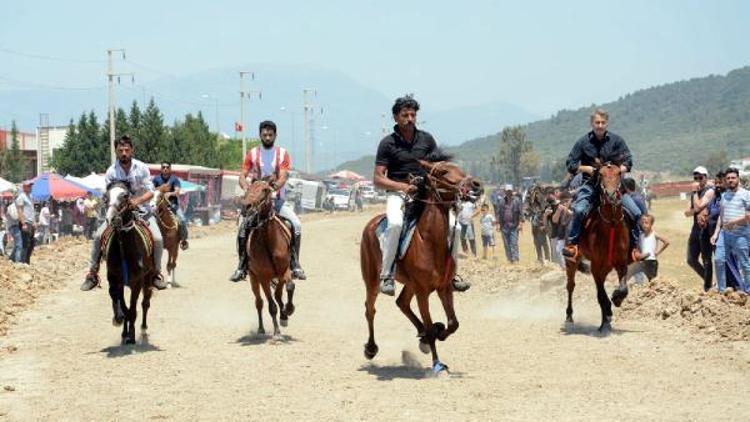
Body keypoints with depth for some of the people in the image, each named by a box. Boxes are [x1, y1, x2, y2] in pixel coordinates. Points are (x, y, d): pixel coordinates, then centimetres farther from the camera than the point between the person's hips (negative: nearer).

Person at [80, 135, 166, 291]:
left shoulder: (141, 168, -8)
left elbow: (150, 192, -11)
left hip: (141, 210, -1)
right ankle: (92, 274, -2)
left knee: (157, 239, -21)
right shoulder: (111, 171, -7)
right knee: (98, 236, -15)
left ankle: (156, 273, 1)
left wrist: (137, 200, -30)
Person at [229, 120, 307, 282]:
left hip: (277, 200, 0)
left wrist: (276, 185, -31)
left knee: (296, 224, -23)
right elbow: (243, 176, -1)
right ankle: (241, 267, -11)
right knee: (243, 228, -23)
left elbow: (283, 177, -9)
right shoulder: (252, 154, 4)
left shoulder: (283, 154, 2)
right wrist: (245, 186, -24)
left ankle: (295, 265, -14)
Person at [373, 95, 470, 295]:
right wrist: (403, 187, -18)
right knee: (395, 223, -36)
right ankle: (386, 275, -25)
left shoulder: (426, 139, 10)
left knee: (453, 225, -15)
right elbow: (378, 179, -4)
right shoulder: (387, 143, -1)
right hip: (398, 193, -3)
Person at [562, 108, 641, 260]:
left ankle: (634, 246, 7)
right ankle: (571, 243, -20)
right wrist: (586, 168, -14)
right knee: (579, 210, -30)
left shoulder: (616, 140, 4)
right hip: (590, 184, -2)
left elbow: (628, 162, 6)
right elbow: (570, 165, 2)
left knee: (635, 213, -10)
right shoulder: (583, 142, 1)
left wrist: (620, 170, -15)